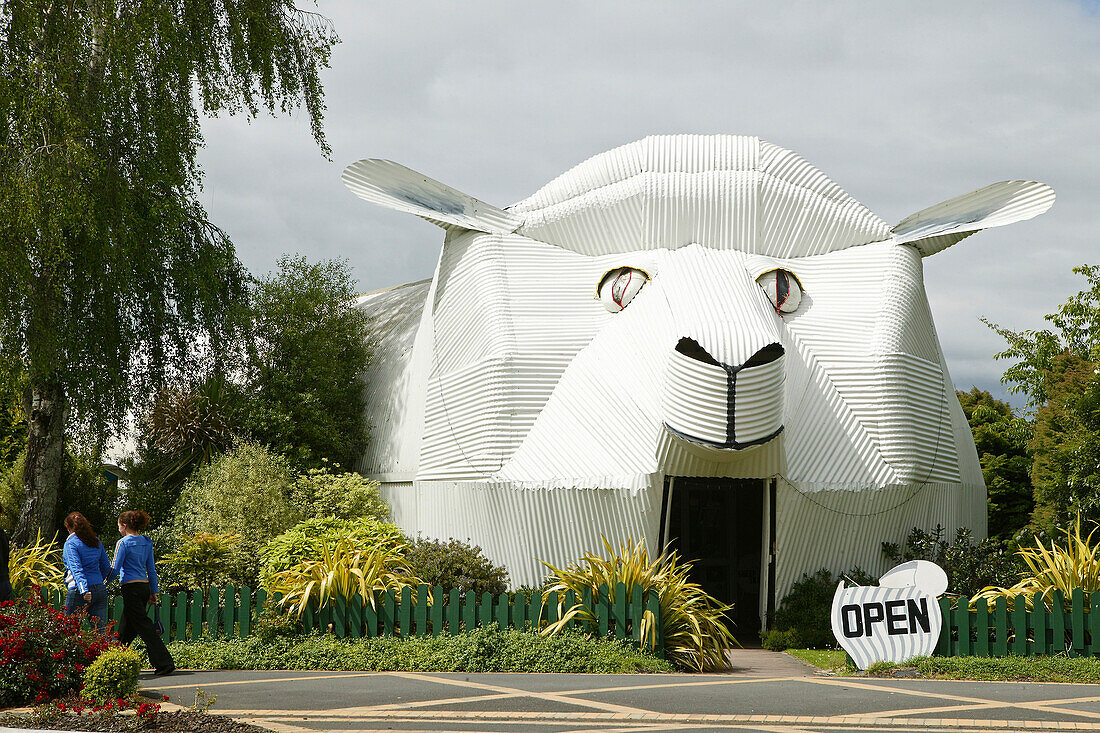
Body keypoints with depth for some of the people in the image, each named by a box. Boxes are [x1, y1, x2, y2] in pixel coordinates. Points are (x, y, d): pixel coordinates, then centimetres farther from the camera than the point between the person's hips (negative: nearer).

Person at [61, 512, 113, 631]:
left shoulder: (71, 544, -7)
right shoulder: (96, 541, 12)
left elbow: (76, 569, -19)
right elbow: (106, 567, 20)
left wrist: (84, 590, -30)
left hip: (78, 591, -6)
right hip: (100, 590, 6)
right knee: (101, 630, 1)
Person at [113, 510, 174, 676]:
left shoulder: (123, 543, -10)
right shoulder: (146, 542, 11)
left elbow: (115, 569, -11)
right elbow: (151, 569, 14)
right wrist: (154, 591, 18)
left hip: (131, 587, -8)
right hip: (145, 586, 8)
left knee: (144, 626, -7)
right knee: (126, 627, 16)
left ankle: (165, 663, -13)